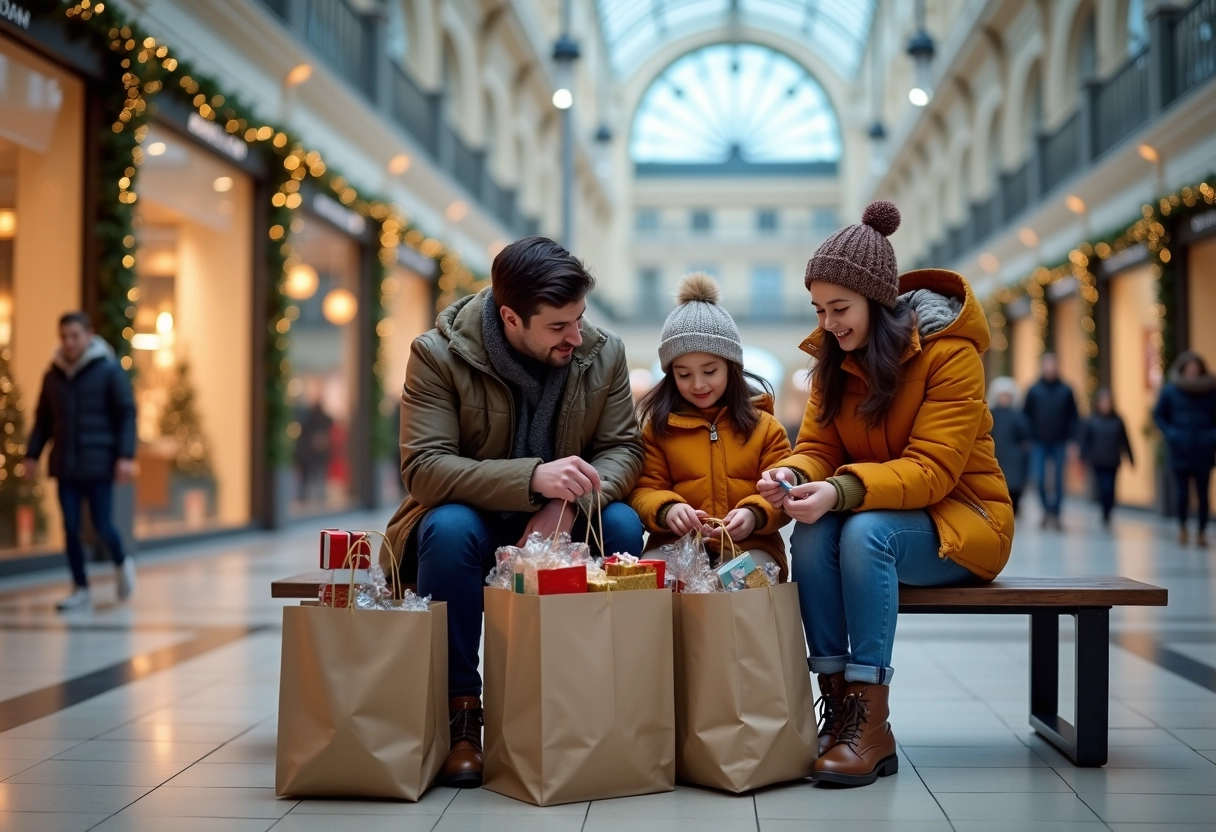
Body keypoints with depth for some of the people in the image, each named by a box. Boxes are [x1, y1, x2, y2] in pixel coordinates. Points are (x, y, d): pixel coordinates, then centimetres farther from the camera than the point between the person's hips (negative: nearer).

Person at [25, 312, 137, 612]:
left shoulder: (109, 370, -3)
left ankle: (122, 563, 25)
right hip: (65, 465, 4)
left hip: (99, 463, -4)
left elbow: (127, 415, -6)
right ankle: (80, 590, 12)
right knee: (71, 528, 2)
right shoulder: (53, 376, 9)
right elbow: (43, 419, 16)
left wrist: (125, 456, -14)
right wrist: (32, 454, 7)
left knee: (102, 526, -5)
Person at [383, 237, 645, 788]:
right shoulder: (439, 355, -16)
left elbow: (623, 449, -5)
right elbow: (422, 468, -24)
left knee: (623, 526, -27)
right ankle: (460, 711, -21)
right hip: (470, 513, -2)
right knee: (449, 529, -36)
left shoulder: (603, 354, -5)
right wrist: (532, 478, -39)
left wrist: (571, 502, -29)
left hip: (563, 520, 3)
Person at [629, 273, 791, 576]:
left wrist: (755, 515, -20)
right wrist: (666, 509, -22)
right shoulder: (658, 425, 10)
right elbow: (644, 490, 3)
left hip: (749, 545, 0)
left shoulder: (763, 425, 9)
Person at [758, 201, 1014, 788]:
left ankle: (871, 726, -32)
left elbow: (932, 469, -23)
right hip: (869, 514, 5)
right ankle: (838, 710, -26)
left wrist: (842, 490, -38)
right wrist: (792, 475, -24)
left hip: (958, 516, -5)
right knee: (811, 535, -28)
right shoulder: (833, 356, 3)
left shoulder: (949, 351, -16)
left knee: (865, 531, -34)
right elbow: (818, 447, 1)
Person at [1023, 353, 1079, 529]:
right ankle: (1047, 508, 17)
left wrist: (1071, 440, -4)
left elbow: (1073, 417, 3)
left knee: (1058, 481, 2)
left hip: (1059, 444, 0)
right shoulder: (1034, 390, 2)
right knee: (1039, 479, -4)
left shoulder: (1066, 391, 2)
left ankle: (1055, 513, 12)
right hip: (1039, 443, 0)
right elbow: (1026, 415, 4)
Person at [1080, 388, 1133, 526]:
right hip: (1098, 463, -2)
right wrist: (1085, 458, -8)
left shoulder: (1117, 421, 4)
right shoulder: (1090, 421, -2)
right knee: (1104, 489, -10)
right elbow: (1085, 441, -2)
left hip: (1113, 462, 2)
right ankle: (1105, 515, 5)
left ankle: (1106, 515, 21)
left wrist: (1130, 458, 9)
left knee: (1110, 490, 5)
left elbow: (1125, 441, 8)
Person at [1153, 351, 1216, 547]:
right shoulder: (1171, 390, 0)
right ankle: (1182, 528, 17)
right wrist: (1171, 434, -4)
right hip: (1180, 452, 0)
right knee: (1183, 492, -3)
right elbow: (1159, 415, 8)